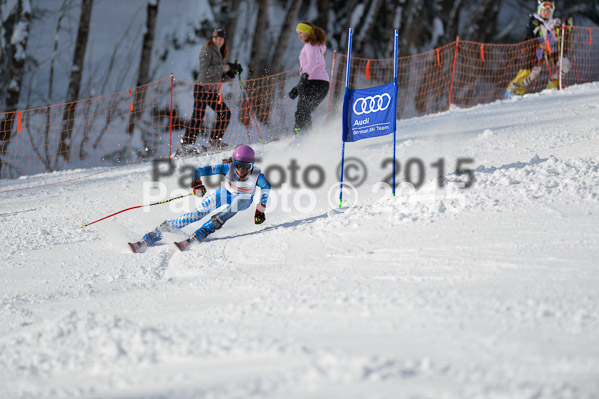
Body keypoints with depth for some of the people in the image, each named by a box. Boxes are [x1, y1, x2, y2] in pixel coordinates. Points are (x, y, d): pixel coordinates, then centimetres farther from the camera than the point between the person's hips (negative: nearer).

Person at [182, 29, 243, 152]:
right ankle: (187, 144, -13)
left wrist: (232, 72, 5)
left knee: (225, 113, 6)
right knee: (198, 116, -13)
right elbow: (205, 70, -18)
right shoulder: (207, 50, -5)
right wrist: (223, 68, -19)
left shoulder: (220, 53, 19)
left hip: (213, 90, 8)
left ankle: (215, 140, 14)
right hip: (202, 88, -8)